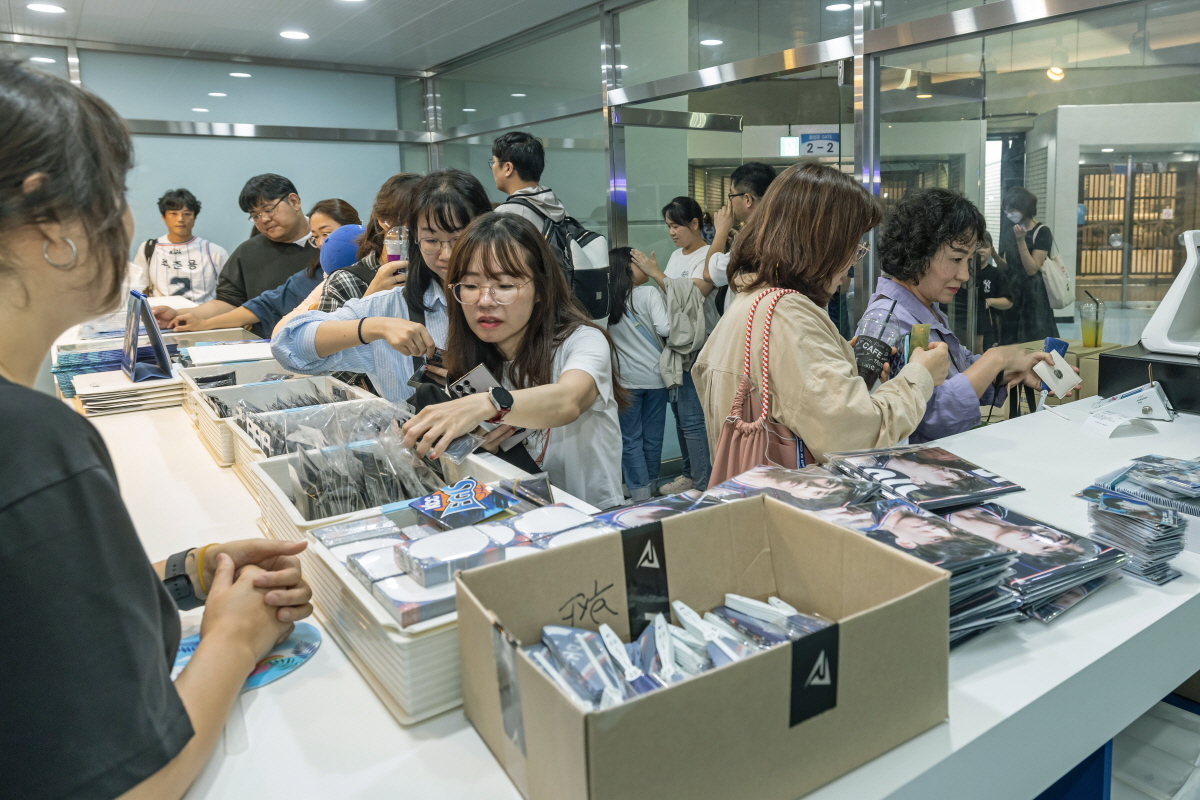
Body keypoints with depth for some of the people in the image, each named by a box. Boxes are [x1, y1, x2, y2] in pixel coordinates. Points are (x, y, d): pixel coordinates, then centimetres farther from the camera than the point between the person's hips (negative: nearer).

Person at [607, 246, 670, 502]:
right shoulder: (649, 292, -8)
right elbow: (664, 328, -17)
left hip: (625, 380, 1)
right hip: (654, 376, -1)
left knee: (630, 439, 6)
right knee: (653, 438, 13)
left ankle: (640, 493, 4)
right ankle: (650, 486, 26)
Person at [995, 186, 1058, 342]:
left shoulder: (1042, 232, -8)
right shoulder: (1012, 231, 11)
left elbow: (1032, 269, -16)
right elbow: (1006, 268, 9)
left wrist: (1021, 241, -20)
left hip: (1032, 295, -6)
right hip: (1011, 293, 6)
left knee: (1032, 341, -3)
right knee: (1010, 341, 8)